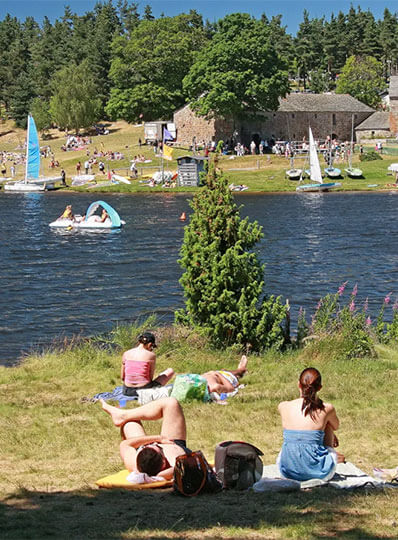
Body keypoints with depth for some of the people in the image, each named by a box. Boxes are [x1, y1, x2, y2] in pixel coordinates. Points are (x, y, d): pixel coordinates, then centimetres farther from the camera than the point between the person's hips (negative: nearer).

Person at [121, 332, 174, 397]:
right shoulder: (151, 355, -9)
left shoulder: (126, 354, 0)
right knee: (170, 371, 17)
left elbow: (122, 377, 7)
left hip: (127, 391, 5)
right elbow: (150, 378, -3)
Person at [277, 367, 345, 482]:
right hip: (316, 471, -1)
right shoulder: (327, 409, -7)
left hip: (287, 471, 2)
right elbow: (336, 427, 16)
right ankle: (332, 456, 37)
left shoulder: (283, 407, -2)